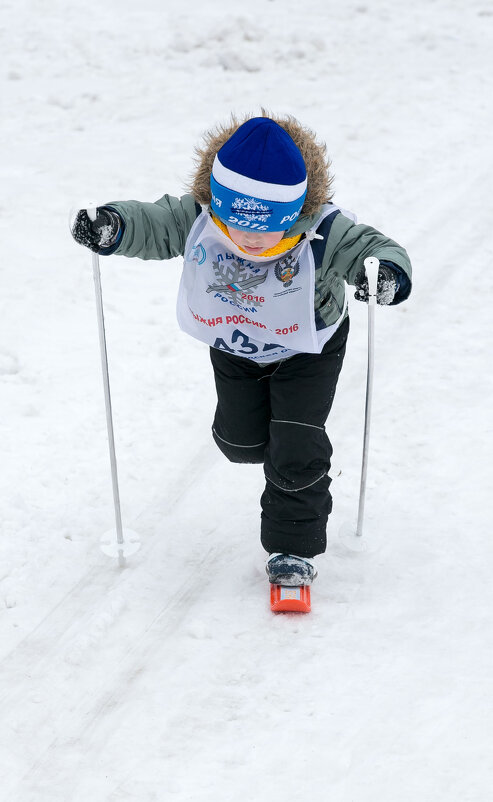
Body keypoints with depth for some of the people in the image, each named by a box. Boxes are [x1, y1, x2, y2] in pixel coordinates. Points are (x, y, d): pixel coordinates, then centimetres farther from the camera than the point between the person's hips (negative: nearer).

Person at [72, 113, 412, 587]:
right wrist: (111, 226, -35)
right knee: (239, 441, 17)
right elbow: (151, 224, -14)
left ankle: (294, 548, 10)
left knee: (296, 452, -9)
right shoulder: (197, 220, -28)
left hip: (307, 350, -3)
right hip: (234, 349, 4)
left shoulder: (324, 233, -34)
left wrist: (388, 273, -52)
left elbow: (374, 247, -27)